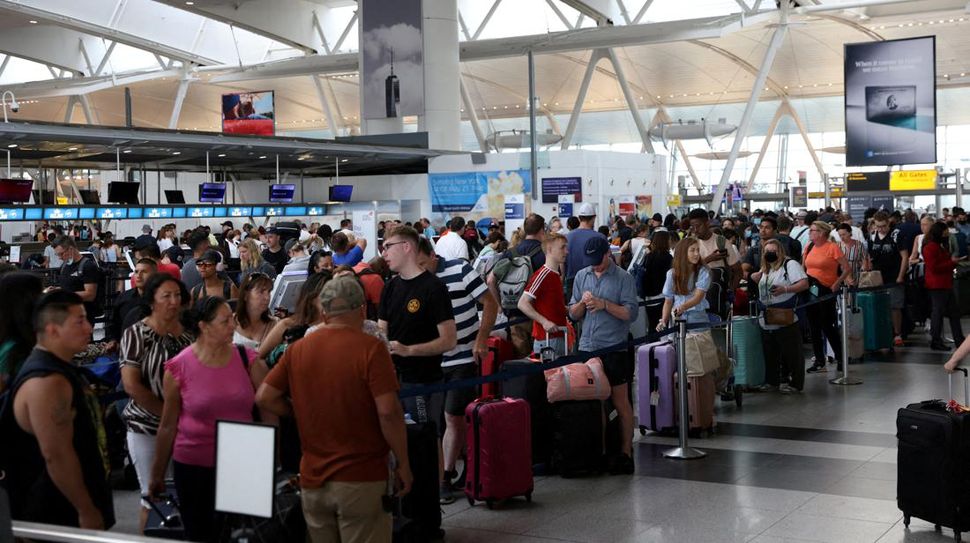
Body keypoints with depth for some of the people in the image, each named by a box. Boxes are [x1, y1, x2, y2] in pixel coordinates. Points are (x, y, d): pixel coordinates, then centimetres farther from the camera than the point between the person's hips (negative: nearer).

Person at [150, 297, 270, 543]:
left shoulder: (248, 361, -3)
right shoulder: (178, 368, -7)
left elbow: (269, 413, 3)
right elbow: (168, 426, 0)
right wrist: (157, 474, 6)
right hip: (193, 467, -1)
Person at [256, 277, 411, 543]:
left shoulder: (298, 348, 3)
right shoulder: (370, 348, -12)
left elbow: (264, 397, 5)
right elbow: (388, 412, -18)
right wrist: (403, 464, -9)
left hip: (312, 476, 5)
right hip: (361, 478, -5)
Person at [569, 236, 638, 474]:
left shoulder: (623, 278, -3)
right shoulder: (581, 276, 10)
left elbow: (630, 313, -9)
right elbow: (573, 313, 12)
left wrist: (605, 304, -18)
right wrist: (583, 303, -8)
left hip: (614, 348, -4)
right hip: (587, 347, 4)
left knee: (620, 402, 2)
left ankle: (625, 452, 8)